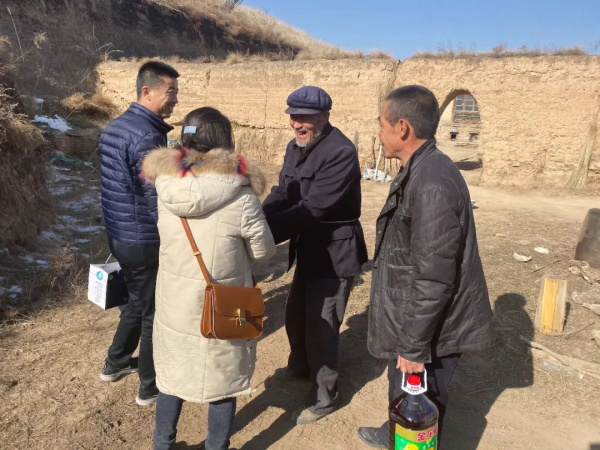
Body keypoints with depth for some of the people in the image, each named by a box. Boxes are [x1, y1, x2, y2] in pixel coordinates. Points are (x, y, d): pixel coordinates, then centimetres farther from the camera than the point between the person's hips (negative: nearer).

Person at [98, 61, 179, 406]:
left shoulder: (115, 127, 8)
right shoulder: (147, 136, -22)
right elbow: (159, 201, -24)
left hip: (119, 235, 9)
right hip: (145, 241, -9)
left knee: (139, 302, 27)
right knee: (155, 312, 8)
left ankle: (116, 363, 43)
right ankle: (151, 387, 24)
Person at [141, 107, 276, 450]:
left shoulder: (166, 188, -10)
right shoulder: (241, 197, -22)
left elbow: (173, 236, 4)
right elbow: (264, 252, -9)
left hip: (174, 303, 4)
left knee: (171, 374, 25)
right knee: (222, 380, 18)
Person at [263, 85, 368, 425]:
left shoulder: (340, 152, -23)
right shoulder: (296, 147, 6)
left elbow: (312, 208, -29)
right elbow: (282, 193, 3)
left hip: (335, 251, -9)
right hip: (310, 247, 9)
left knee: (321, 323, 2)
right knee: (297, 313, 22)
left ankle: (325, 396, 24)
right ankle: (300, 366, 49)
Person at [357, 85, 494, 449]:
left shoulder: (431, 184, -28)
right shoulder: (422, 171, 5)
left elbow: (433, 279, -27)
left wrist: (414, 346, -18)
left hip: (430, 330, -9)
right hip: (416, 319, 9)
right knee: (404, 397, 29)